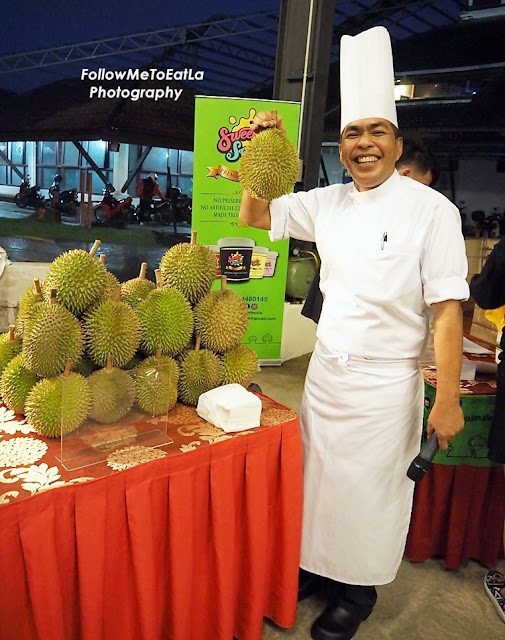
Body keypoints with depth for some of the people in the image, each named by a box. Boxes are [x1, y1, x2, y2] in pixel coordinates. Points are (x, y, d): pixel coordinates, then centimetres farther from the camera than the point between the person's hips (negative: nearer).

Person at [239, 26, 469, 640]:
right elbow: (257, 218, 11)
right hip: (325, 371, 5)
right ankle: (316, 564, 43)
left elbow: (447, 309, -13)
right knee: (318, 477, 17)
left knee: (370, 490, 11)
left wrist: (447, 400, -14)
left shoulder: (431, 210, -12)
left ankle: (357, 590, 37)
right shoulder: (328, 202, 3)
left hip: (386, 383, -4)